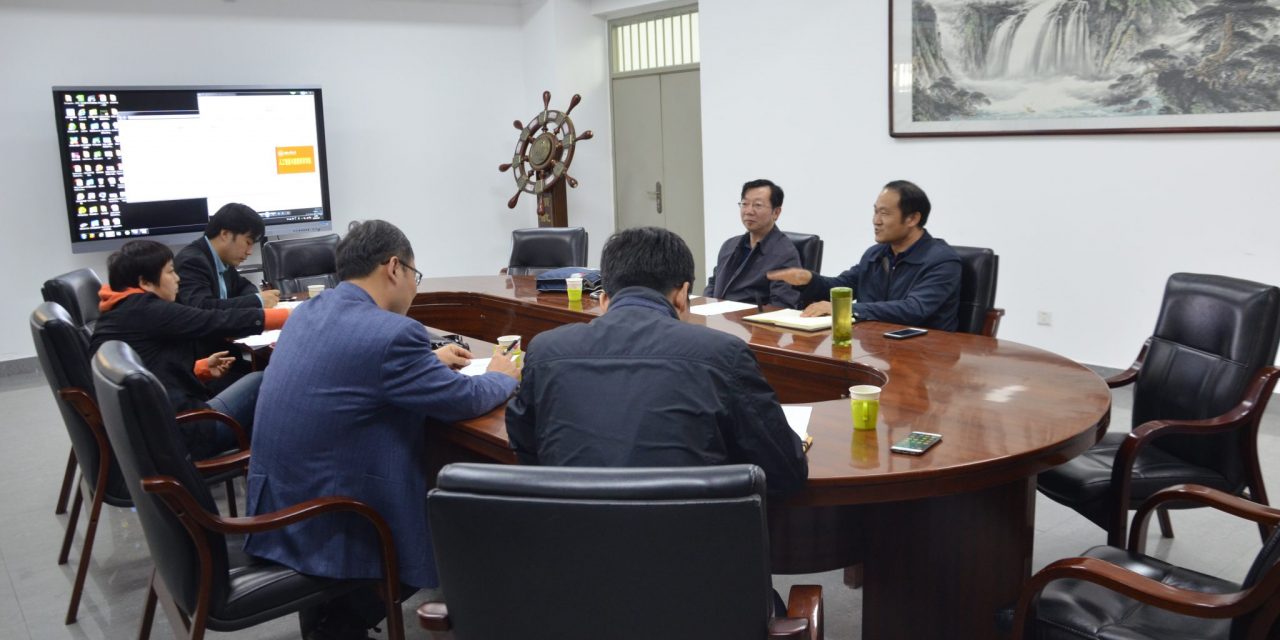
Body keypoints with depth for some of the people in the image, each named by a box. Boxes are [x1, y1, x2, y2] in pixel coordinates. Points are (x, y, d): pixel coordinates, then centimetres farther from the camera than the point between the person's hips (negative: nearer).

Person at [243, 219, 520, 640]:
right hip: (326, 526, -8)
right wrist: (502, 377, 10)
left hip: (275, 511, 9)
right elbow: (462, 400, -10)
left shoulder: (308, 313, 6)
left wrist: (428, 360, 25)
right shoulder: (393, 333, -21)